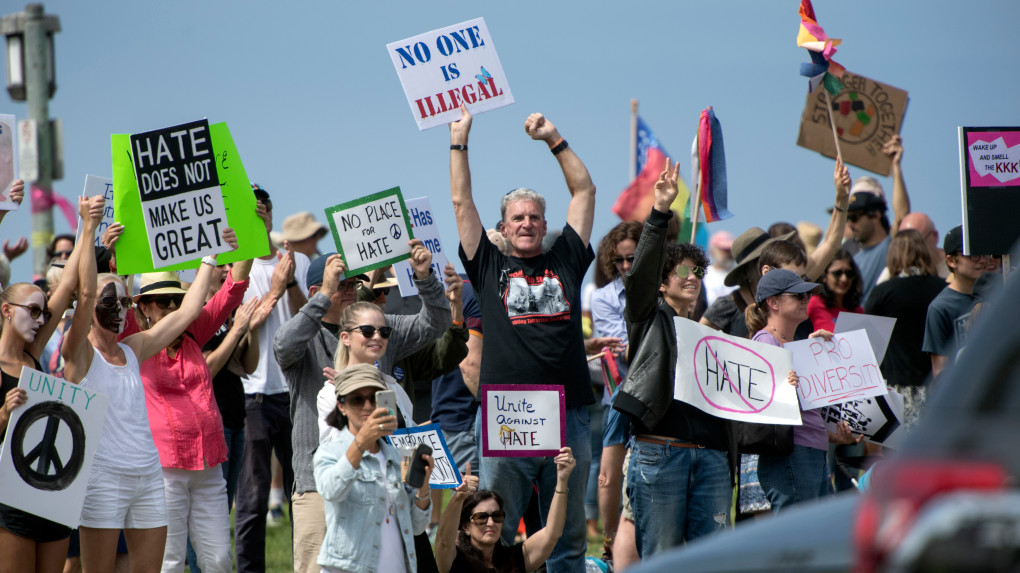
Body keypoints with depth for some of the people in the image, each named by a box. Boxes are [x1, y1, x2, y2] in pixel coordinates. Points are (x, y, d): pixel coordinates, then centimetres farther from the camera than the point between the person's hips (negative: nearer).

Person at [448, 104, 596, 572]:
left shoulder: (565, 261, 14)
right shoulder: (490, 266, 10)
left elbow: (584, 191, 18)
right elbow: (461, 201, 10)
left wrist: (554, 139, 17)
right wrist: (458, 141, 11)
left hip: (569, 416, 2)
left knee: (568, 534, 7)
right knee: (494, 534, 0)